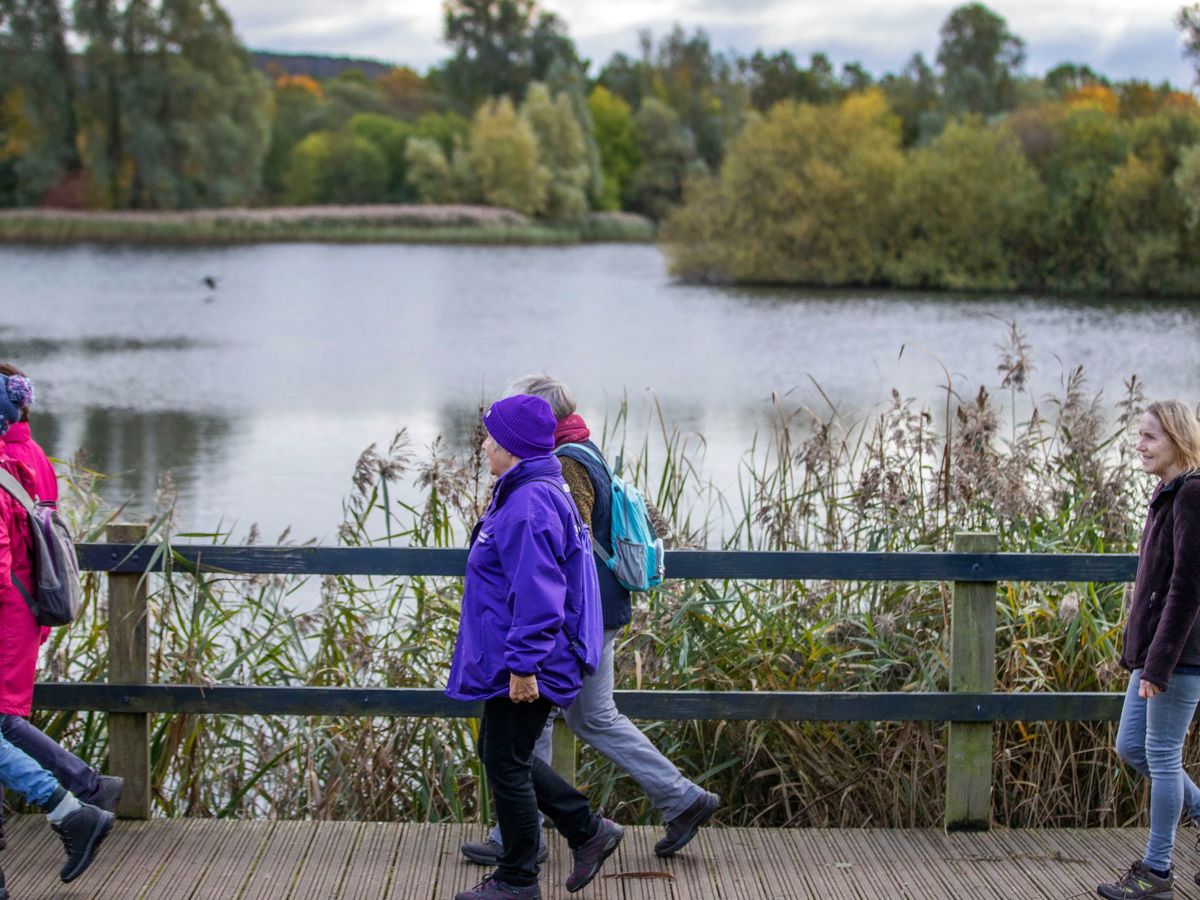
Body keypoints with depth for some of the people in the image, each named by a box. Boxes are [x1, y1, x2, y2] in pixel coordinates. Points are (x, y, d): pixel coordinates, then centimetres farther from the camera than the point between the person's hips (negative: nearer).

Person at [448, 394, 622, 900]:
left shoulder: (530, 504, -22)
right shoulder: (521, 494, 13)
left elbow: (536, 593, -27)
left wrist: (523, 666, -26)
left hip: (520, 669, -11)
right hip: (506, 660, 11)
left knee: (506, 764, 0)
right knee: (496, 753, 19)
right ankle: (588, 831, 22)